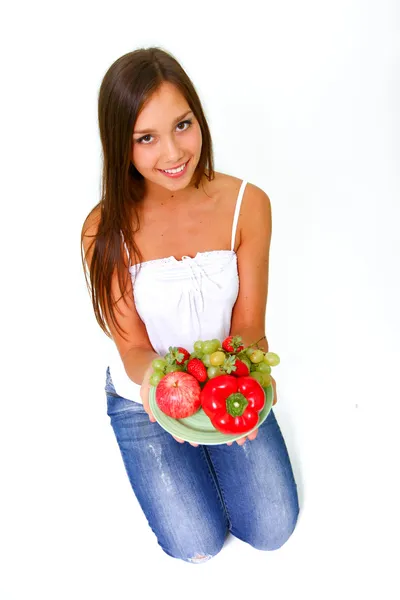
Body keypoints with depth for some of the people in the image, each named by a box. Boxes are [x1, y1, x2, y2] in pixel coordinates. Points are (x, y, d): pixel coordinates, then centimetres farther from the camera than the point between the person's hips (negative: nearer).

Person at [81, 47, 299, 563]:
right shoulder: (105, 230, -22)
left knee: (272, 530, 4)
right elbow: (134, 348, -16)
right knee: (198, 544, -2)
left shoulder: (247, 204, -18)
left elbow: (249, 326, -13)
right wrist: (156, 382, -40)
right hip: (143, 398, -1)